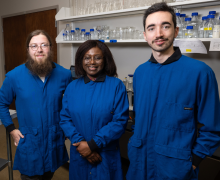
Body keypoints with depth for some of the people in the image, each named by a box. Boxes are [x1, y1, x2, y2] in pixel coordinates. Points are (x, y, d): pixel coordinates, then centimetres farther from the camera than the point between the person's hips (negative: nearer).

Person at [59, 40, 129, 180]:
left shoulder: (116, 86, -8)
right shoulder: (72, 87, 2)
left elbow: (120, 121, -13)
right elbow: (65, 119, 0)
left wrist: (92, 144, -16)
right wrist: (80, 142, -14)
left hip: (106, 156, -2)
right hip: (79, 154, 3)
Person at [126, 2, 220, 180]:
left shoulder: (199, 71, -14)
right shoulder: (140, 72, 1)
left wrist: (193, 161, -8)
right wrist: (137, 141, 8)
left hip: (175, 164, -4)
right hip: (139, 159, 5)